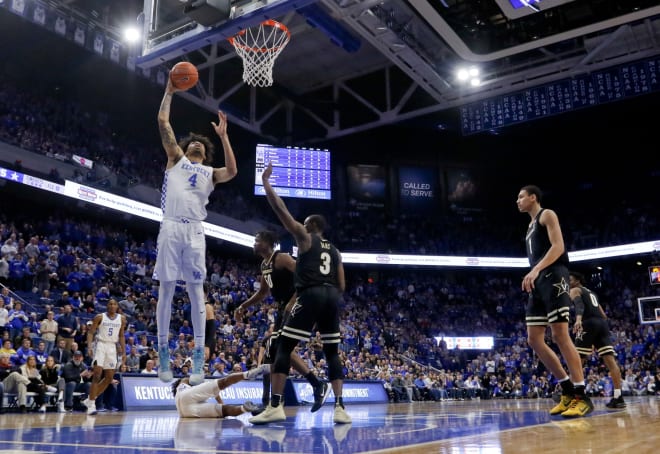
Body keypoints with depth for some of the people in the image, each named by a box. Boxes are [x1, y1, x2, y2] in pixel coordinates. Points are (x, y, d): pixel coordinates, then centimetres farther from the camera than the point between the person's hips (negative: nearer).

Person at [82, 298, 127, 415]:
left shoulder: (122, 319, 6)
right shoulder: (99, 317, -4)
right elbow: (90, 332, -4)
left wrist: (124, 352, 7)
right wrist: (89, 347, -19)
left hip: (112, 347, 5)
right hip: (100, 345, -5)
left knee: (109, 378, 5)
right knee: (97, 374, -15)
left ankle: (89, 400, 19)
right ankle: (91, 404, -9)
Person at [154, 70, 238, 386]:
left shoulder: (210, 173, 21)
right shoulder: (176, 159, 19)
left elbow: (232, 171, -2)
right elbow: (163, 121, 12)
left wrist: (223, 135, 1)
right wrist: (170, 91, 15)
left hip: (195, 232, 1)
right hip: (171, 228, -1)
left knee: (196, 291, -2)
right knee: (166, 289, 0)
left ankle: (199, 356, -2)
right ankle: (163, 352, 6)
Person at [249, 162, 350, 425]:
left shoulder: (305, 237, 8)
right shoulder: (335, 251, 25)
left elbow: (281, 210, 2)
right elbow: (342, 286, 20)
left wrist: (265, 181, 8)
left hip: (310, 296, -6)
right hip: (332, 298, 6)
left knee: (284, 347, -3)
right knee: (332, 352, 12)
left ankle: (275, 406, -11)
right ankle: (340, 407, 3)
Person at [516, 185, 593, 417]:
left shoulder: (547, 215, 1)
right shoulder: (531, 227, 27)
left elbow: (558, 246, -13)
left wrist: (535, 270, -25)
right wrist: (533, 276, 15)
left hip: (553, 277, -9)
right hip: (538, 283, 9)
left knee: (560, 335, -14)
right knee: (534, 340, 2)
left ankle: (581, 396, -11)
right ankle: (568, 391, 8)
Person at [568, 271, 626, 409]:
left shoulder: (575, 290, 9)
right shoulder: (592, 293, 33)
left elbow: (579, 304, -16)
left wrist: (578, 319, -33)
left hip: (589, 324, -7)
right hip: (602, 324, 7)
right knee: (610, 359, -4)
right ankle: (618, 397, -10)